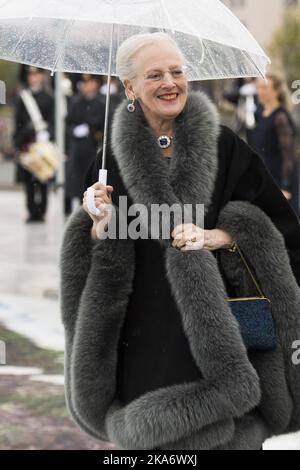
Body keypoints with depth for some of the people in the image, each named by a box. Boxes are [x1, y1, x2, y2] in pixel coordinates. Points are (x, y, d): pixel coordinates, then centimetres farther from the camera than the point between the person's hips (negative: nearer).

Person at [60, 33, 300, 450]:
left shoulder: (224, 146, 1)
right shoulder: (113, 159, 6)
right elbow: (90, 255, 10)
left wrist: (217, 237, -14)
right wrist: (100, 224, -10)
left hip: (217, 333, -1)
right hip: (143, 335, 1)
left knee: (224, 433, -5)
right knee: (148, 432, 2)